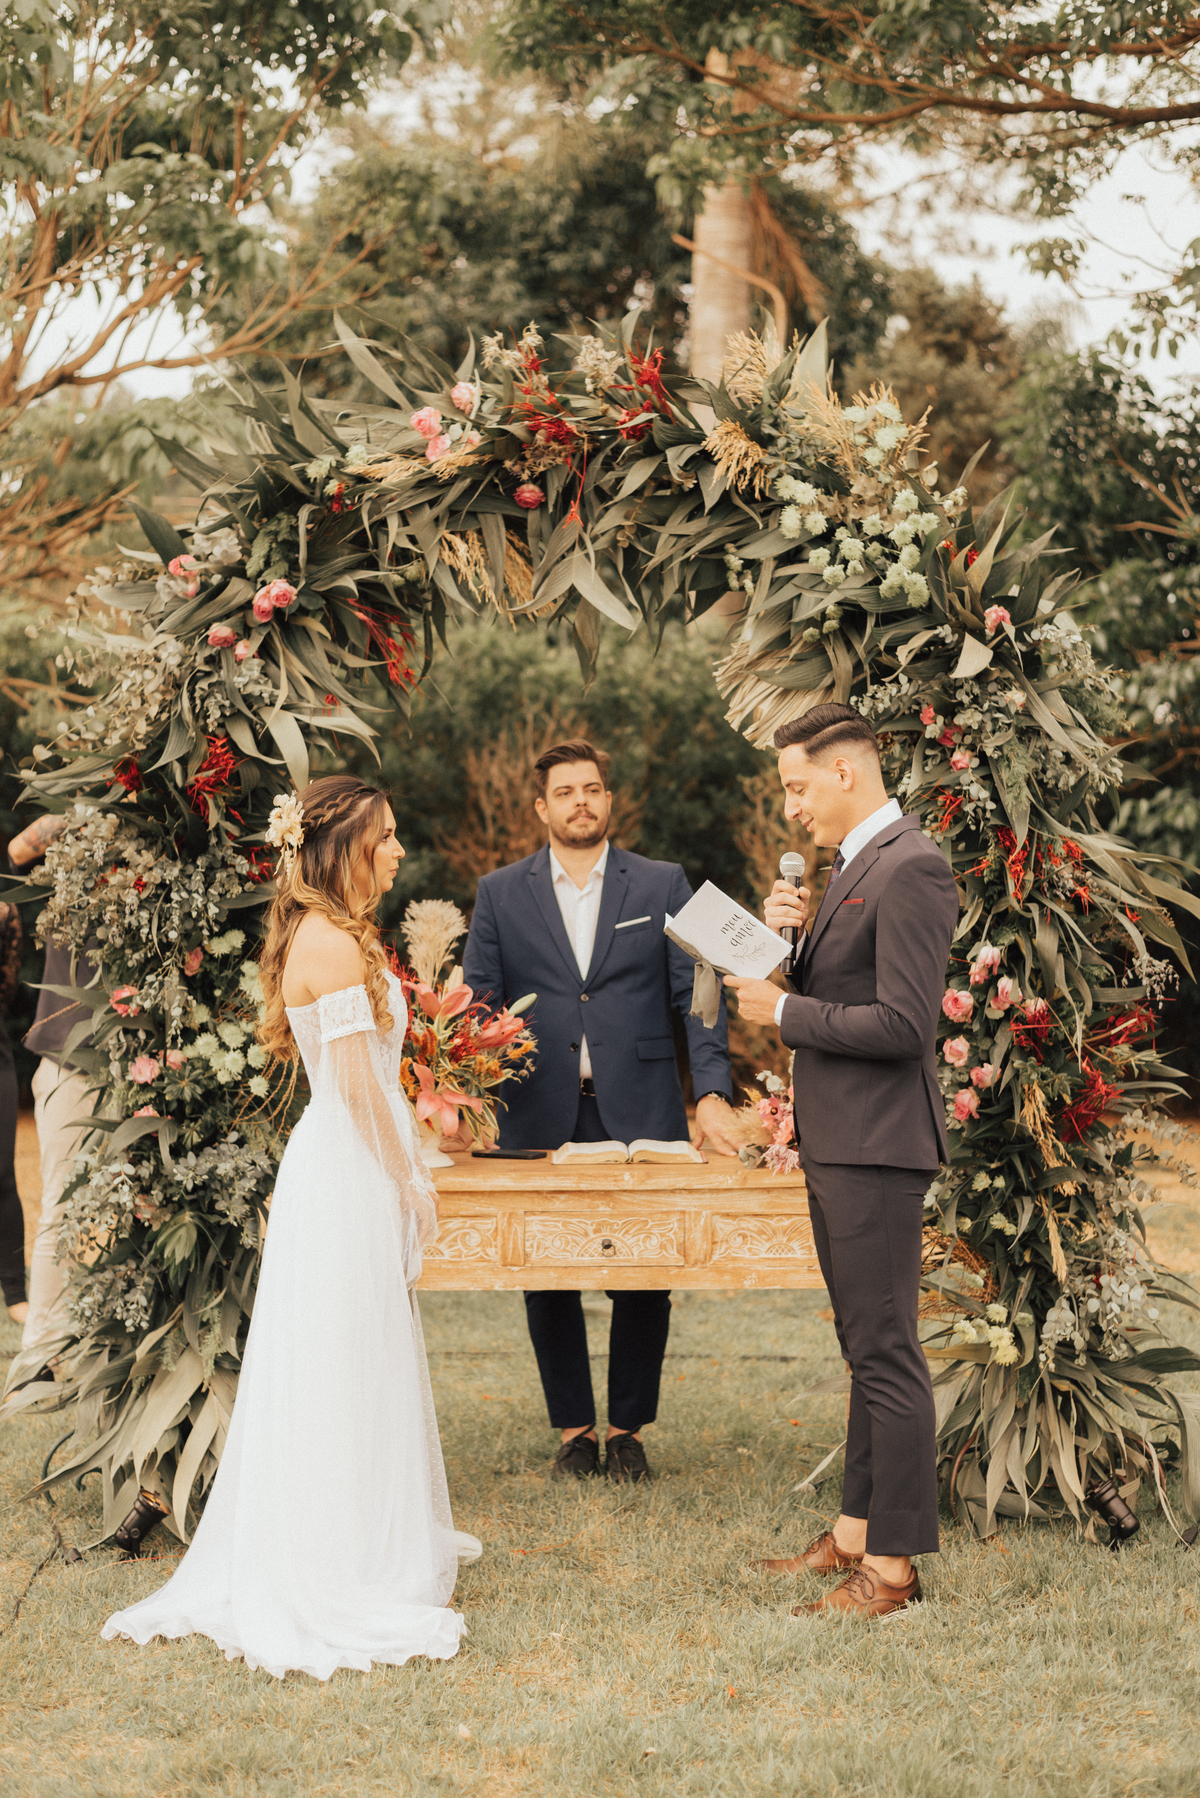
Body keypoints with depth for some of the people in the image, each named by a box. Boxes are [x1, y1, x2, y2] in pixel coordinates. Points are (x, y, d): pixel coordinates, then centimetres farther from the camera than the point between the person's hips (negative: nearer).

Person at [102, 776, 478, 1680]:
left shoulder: (329, 936, 14)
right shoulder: (334, 943, -18)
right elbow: (358, 1082, -19)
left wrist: (405, 1177, 18)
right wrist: (411, 1182, -12)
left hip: (345, 1170, 10)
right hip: (352, 1173, -10)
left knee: (360, 1362, 16)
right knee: (344, 1365, -3)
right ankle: (340, 1573, 5)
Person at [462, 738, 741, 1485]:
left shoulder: (663, 886, 6)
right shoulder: (501, 893, 8)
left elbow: (696, 996, 1)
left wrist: (713, 1092, -12)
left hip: (639, 1115, -1)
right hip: (539, 1118, 1)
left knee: (645, 1281, 3)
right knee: (548, 1281, 5)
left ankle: (629, 1429, 17)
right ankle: (574, 1430, 18)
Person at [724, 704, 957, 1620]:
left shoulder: (911, 868, -17)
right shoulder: (855, 865, 16)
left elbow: (903, 1023, -23)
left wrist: (784, 1012, -14)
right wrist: (786, 937, 2)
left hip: (878, 1149, -10)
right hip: (838, 1144, 10)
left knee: (888, 1354, -5)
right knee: (866, 1348, 17)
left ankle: (892, 1566, 0)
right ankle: (856, 1533, 26)